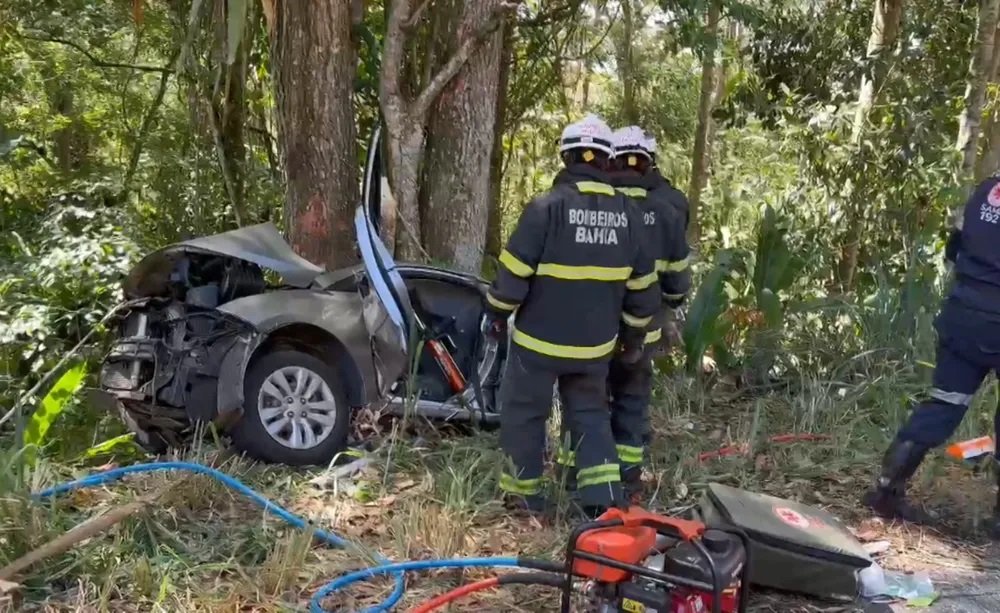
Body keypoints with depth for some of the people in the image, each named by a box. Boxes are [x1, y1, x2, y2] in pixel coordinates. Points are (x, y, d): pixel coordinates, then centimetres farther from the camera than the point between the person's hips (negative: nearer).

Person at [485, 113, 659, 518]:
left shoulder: (547, 206, -15)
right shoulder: (627, 213, 2)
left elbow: (515, 269, -13)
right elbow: (642, 284, 8)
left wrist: (498, 311, 4)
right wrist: (634, 333, 20)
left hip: (540, 337, -4)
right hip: (595, 342, 5)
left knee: (524, 411, 12)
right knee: (590, 414, 17)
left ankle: (524, 492, 22)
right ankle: (604, 497, 7)